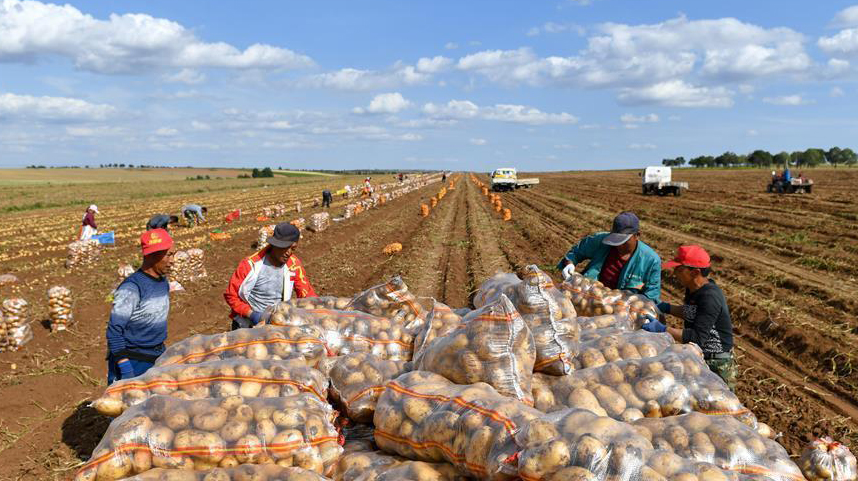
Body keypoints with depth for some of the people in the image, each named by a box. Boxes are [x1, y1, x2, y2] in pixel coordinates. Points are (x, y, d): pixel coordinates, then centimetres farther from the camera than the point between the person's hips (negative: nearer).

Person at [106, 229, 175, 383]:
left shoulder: (164, 283, 7)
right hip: (133, 363, -7)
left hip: (158, 358, 7)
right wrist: (125, 368, -22)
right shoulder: (132, 288, -18)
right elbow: (114, 331, -19)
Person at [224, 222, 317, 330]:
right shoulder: (251, 265, -14)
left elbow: (307, 294, 4)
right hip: (248, 325, -3)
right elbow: (230, 295, -7)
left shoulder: (294, 265, -4)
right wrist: (252, 315, -19)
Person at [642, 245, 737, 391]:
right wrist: (667, 308, 6)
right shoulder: (693, 289, 2)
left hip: (716, 364, -9)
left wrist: (664, 330, -37)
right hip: (697, 357, 9)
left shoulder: (710, 298, -27)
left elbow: (698, 338, -32)